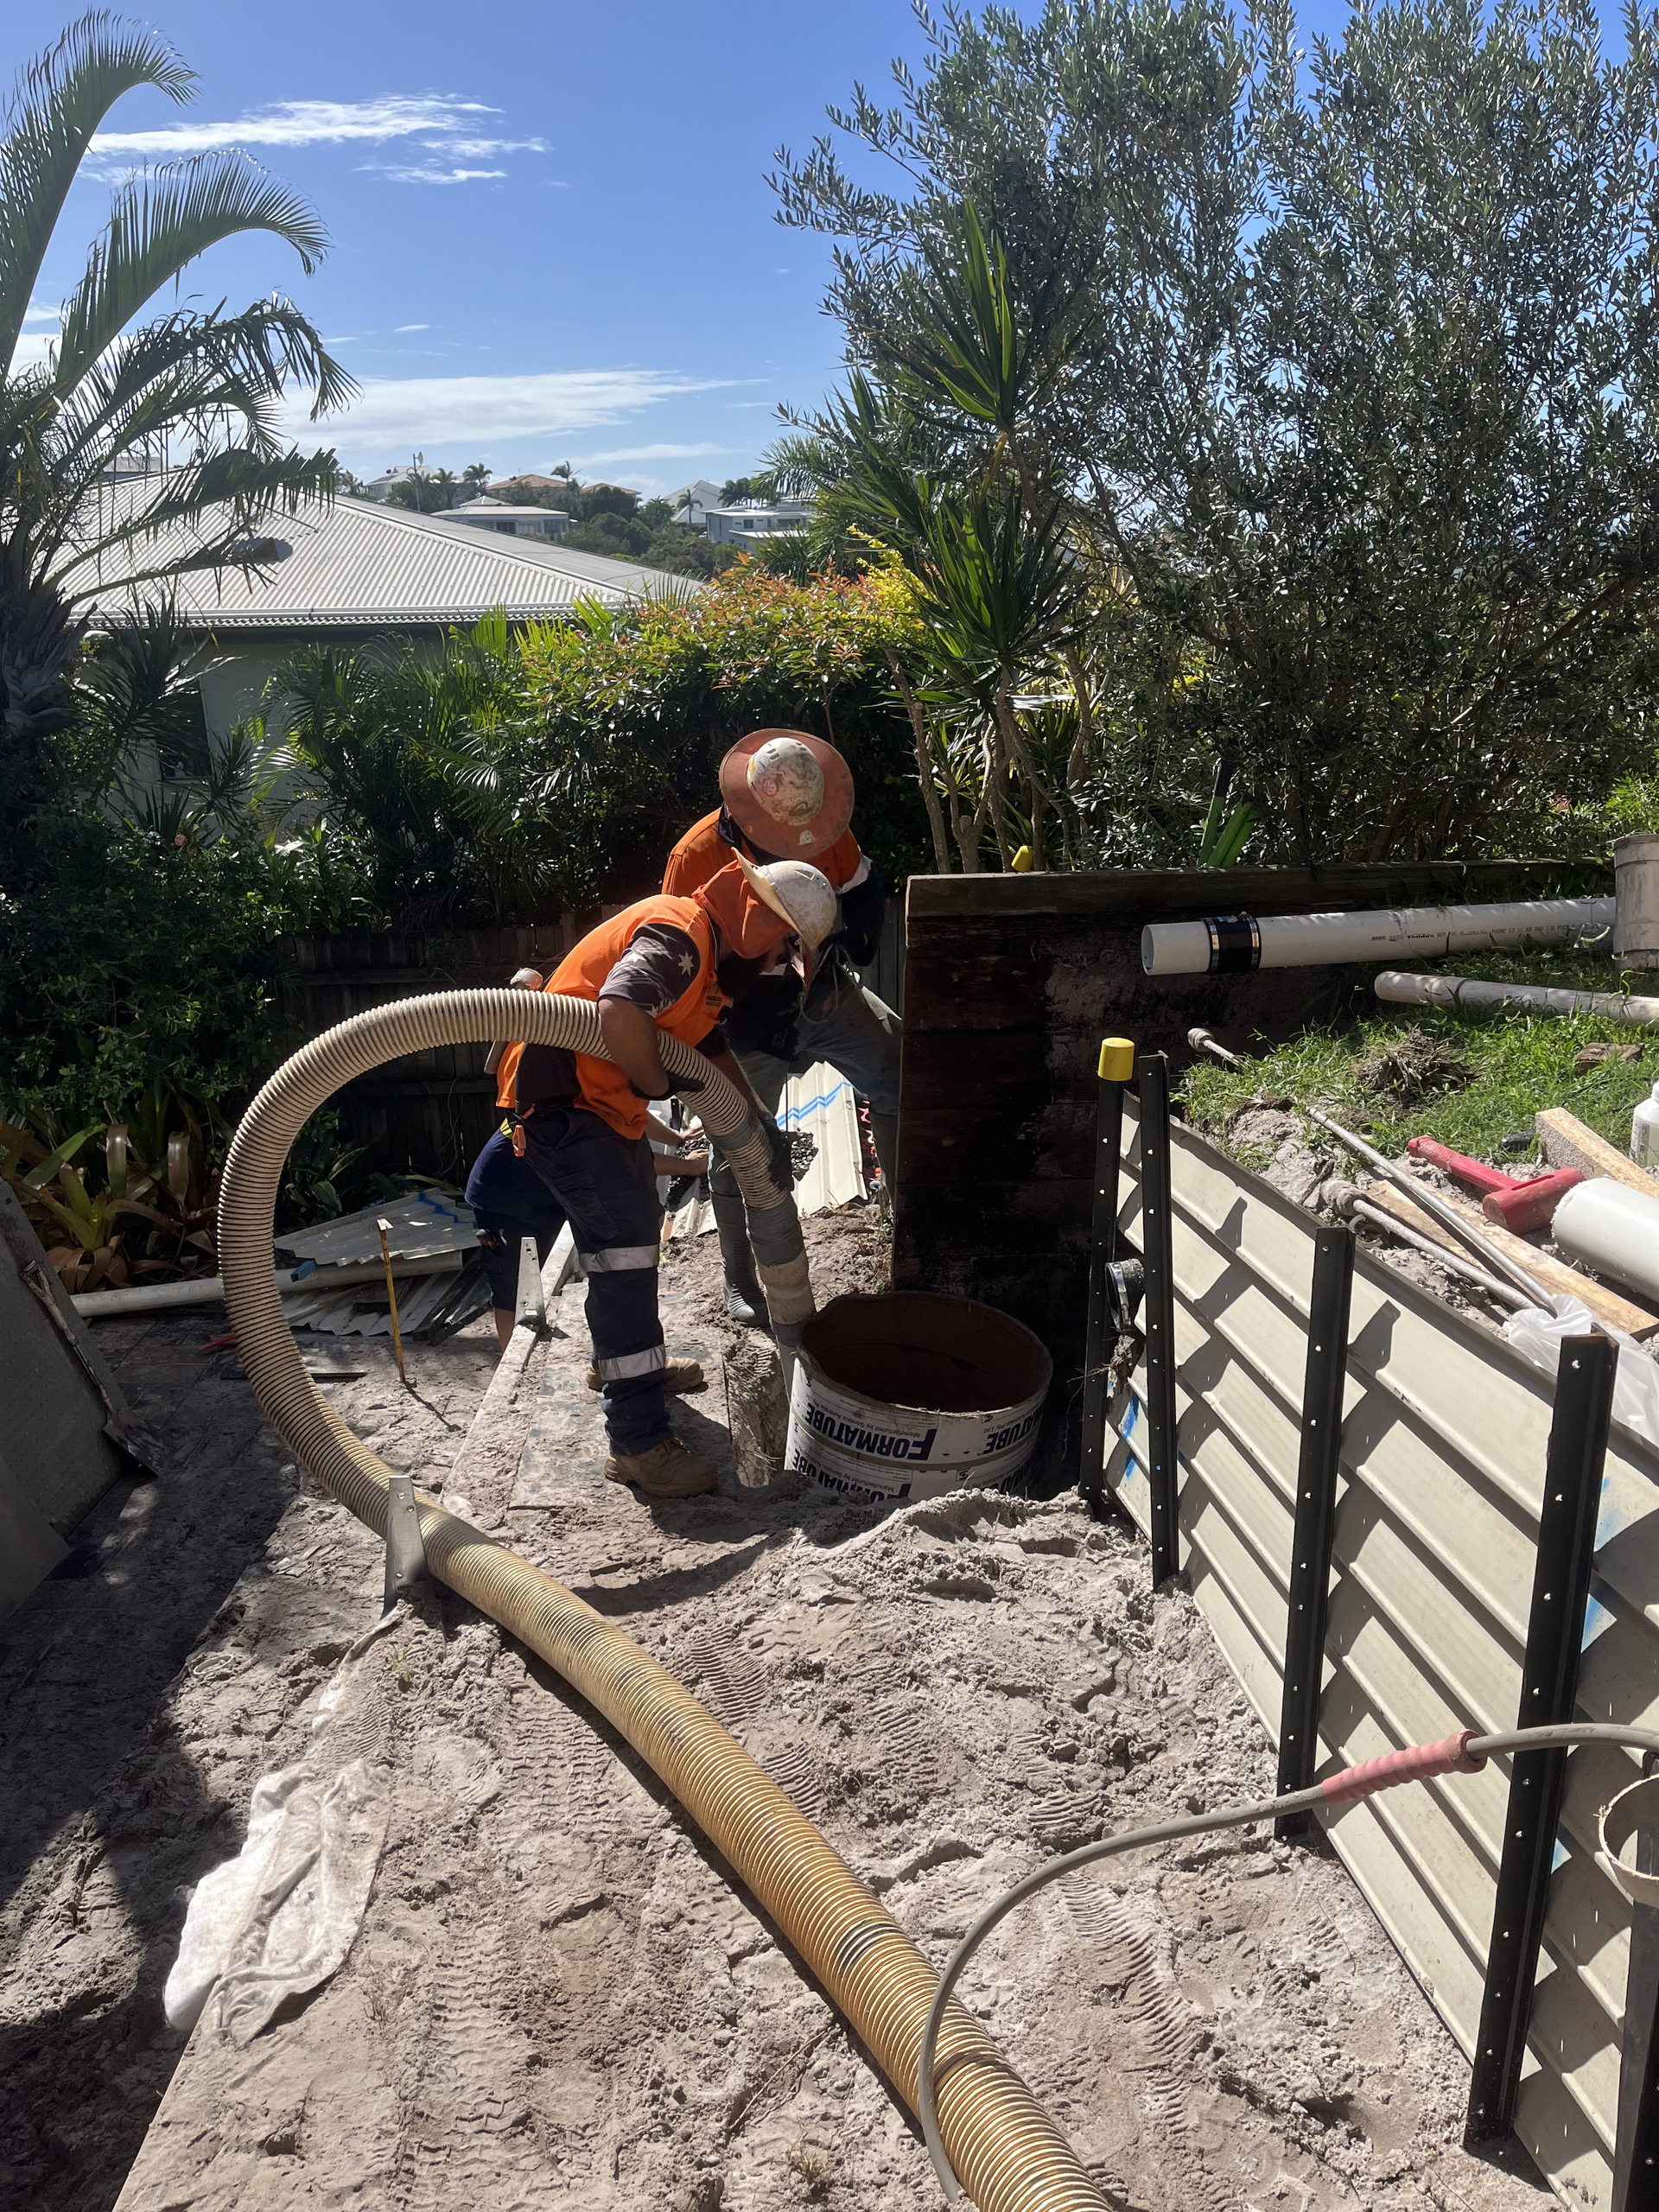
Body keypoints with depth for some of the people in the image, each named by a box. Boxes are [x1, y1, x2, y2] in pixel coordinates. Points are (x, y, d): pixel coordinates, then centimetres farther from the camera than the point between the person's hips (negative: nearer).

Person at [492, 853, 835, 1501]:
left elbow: (710, 1049, 22)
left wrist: (764, 1128, 16)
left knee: (634, 1226, 26)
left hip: (600, 1105, 11)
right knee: (624, 1257, -14)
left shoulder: (709, 953, 12)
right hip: (563, 1102, -11)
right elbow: (620, 1013, -42)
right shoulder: (676, 934, -22)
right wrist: (658, 1082, -24)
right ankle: (638, 1441, -9)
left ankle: (622, 1365, 47)